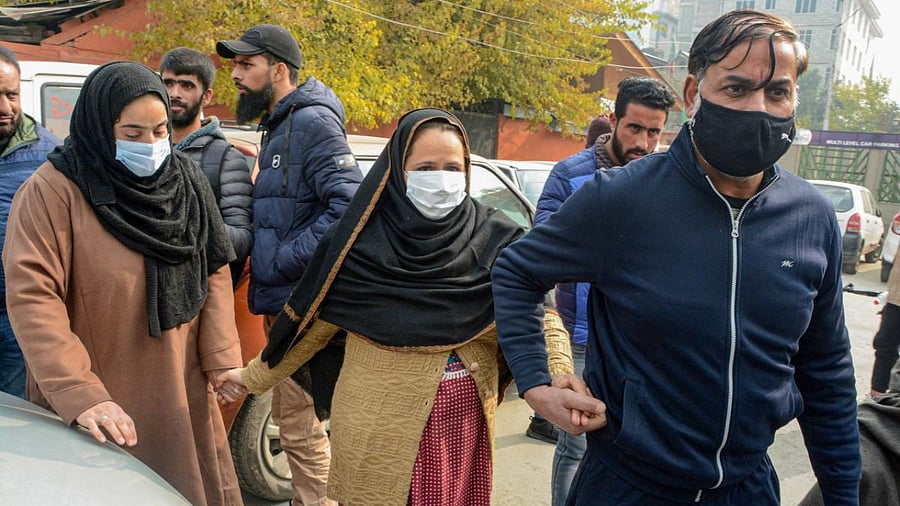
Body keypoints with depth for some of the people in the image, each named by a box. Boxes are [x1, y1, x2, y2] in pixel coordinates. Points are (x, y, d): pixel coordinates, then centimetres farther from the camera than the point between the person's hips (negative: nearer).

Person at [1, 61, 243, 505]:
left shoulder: (186, 180, 3)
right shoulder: (54, 189, -12)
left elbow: (214, 272, 5)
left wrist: (221, 356, -4)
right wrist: (77, 394, -26)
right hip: (97, 405, -4)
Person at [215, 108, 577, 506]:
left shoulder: (492, 238, -5)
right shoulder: (363, 242, -9)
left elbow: (538, 312, -11)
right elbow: (313, 320, 2)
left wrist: (559, 378, -29)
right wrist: (256, 375, 11)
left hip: (466, 424, 2)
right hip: (383, 432, -2)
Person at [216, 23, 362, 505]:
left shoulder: (312, 122, -11)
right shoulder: (279, 128, 19)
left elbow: (350, 203, -23)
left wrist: (286, 261, -19)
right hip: (284, 301, 10)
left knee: (297, 421, -4)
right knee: (293, 416, 19)